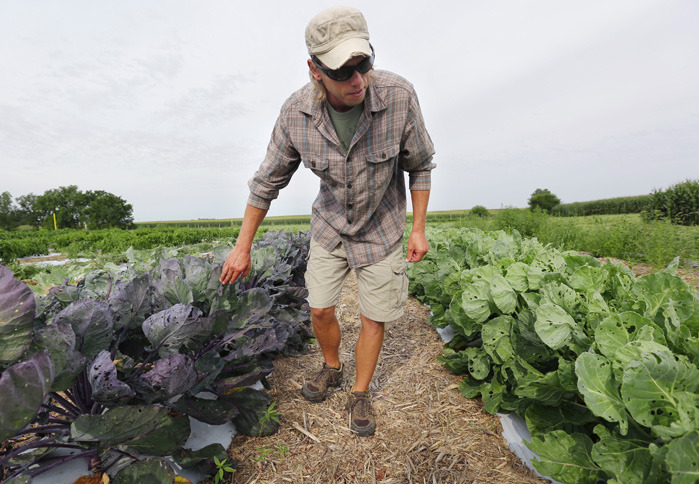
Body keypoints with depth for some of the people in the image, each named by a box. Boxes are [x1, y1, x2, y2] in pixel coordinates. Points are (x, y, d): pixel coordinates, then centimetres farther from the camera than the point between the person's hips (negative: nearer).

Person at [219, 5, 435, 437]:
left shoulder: (398, 95, -24)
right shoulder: (296, 112, -18)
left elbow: (420, 165, -8)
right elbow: (268, 181, -7)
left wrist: (418, 229, -8)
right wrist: (243, 247, -4)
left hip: (381, 228, -1)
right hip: (330, 225, 2)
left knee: (374, 319, 6)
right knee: (321, 310, 7)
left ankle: (360, 395, 32)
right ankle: (332, 369, 40)